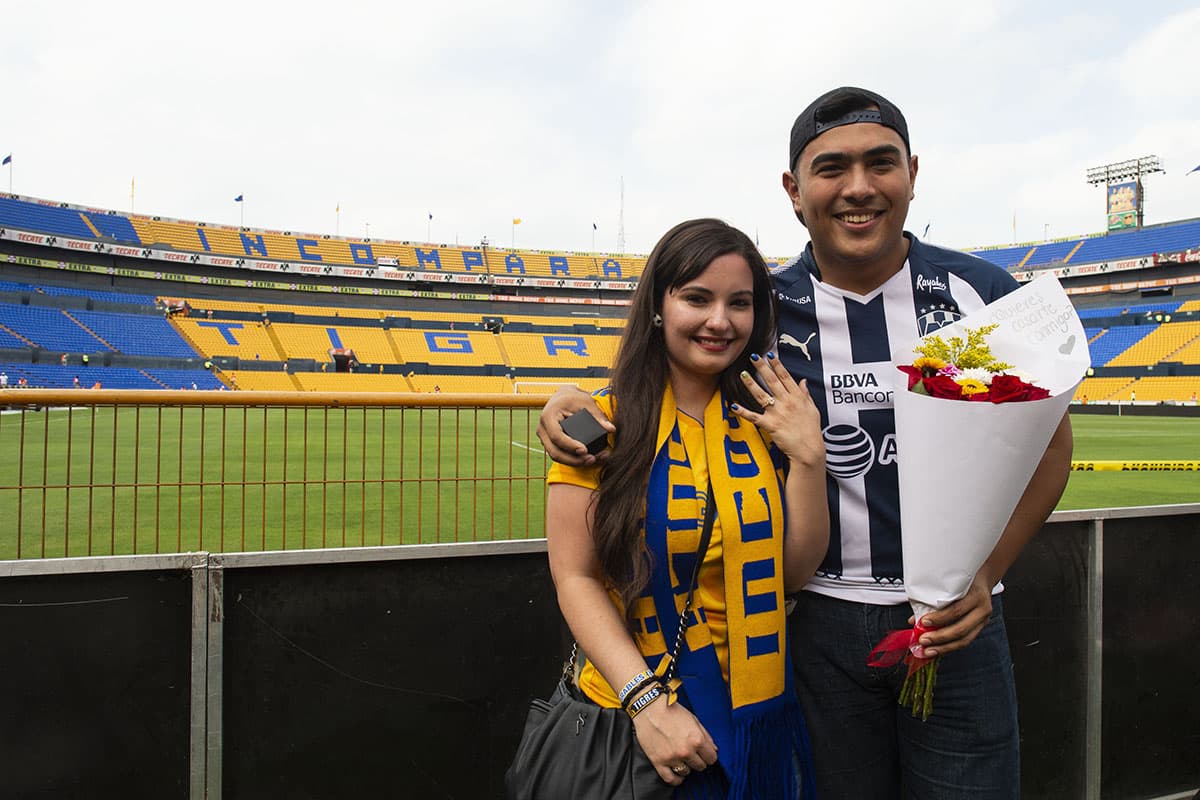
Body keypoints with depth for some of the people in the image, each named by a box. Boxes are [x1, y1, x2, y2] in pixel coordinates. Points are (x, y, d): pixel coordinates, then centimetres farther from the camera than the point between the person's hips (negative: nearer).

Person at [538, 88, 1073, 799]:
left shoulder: (983, 292, -4)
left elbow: (1049, 444, 4)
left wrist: (986, 573, -9)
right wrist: (573, 399, -12)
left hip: (959, 616, 1)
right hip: (823, 617, 0)